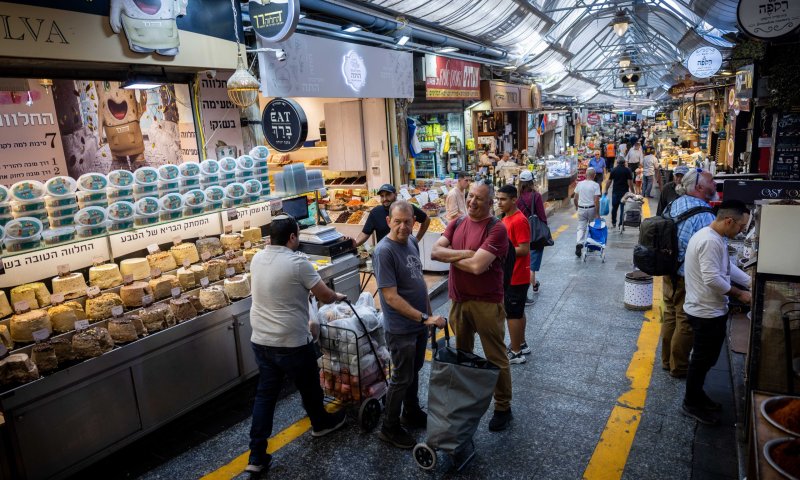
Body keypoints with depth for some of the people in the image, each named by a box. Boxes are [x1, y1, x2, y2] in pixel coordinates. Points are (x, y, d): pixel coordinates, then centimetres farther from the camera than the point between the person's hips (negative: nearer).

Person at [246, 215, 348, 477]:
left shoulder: (257, 259, 2)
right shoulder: (297, 262, -20)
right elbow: (325, 296, -13)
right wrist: (338, 297, 9)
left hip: (260, 340, 6)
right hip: (292, 343, -6)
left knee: (265, 393, 14)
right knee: (308, 386, 19)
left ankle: (256, 457, 17)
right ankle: (321, 423, 43)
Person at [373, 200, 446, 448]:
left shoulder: (412, 241, 1)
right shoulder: (384, 251, -23)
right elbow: (391, 297, -25)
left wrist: (429, 313, 13)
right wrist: (425, 318, -25)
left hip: (420, 323, 8)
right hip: (401, 328, -7)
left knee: (414, 371, 22)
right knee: (402, 378, 6)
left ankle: (412, 413, 42)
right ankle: (390, 428, 25)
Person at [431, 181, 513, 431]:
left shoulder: (497, 229, -16)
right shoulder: (456, 224, 5)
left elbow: (478, 266, -26)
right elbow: (435, 252, -7)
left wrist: (451, 256, -10)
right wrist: (465, 253, -18)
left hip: (486, 303, -6)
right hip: (458, 300, 6)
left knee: (496, 358, 8)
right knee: (462, 353, 22)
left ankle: (503, 407, 26)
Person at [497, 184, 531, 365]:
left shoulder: (519, 221, -21)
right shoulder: (507, 218, 9)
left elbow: (524, 250, -25)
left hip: (516, 276, -9)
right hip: (510, 274, 9)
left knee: (512, 314, 0)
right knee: (518, 312, 19)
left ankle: (516, 353, 12)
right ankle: (521, 345, 33)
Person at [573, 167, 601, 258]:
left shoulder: (580, 184, 0)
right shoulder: (595, 185, -11)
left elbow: (575, 198, 6)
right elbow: (596, 201, -15)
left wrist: (576, 206, 24)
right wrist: (597, 214, -11)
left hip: (581, 209, 2)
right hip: (591, 209, -2)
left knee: (581, 228, 4)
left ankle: (579, 244, -17)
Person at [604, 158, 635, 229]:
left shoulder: (613, 170, -1)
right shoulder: (627, 170, -6)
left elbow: (609, 181, 0)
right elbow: (630, 182, -9)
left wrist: (606, 190, 11)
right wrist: (632, 191, -1)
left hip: (615, 192, 2)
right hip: (624, 192, -2)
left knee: (614, 207, 14)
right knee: (623, 208, 3)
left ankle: (614, 222, 21)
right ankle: (621, 223, 2)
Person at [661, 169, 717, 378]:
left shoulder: (675, 204, 1)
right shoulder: (705, 216, -23)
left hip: (669, 273, 8)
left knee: (670, 318, 18)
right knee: (686, 324, 7)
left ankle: (667, 360, 33)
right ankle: (679, 367, 22)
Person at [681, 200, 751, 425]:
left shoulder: (715, 238, 9)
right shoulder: (711, 241, -25)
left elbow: (729, 267, 17)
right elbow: (712, 279, -28)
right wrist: (739, 294, -15)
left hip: (708, 310, 10)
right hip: (707, 313, -10)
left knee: (704, 358, 22)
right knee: (702, 360, 4)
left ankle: (696, 395, 37)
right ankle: (692, 404, 19)